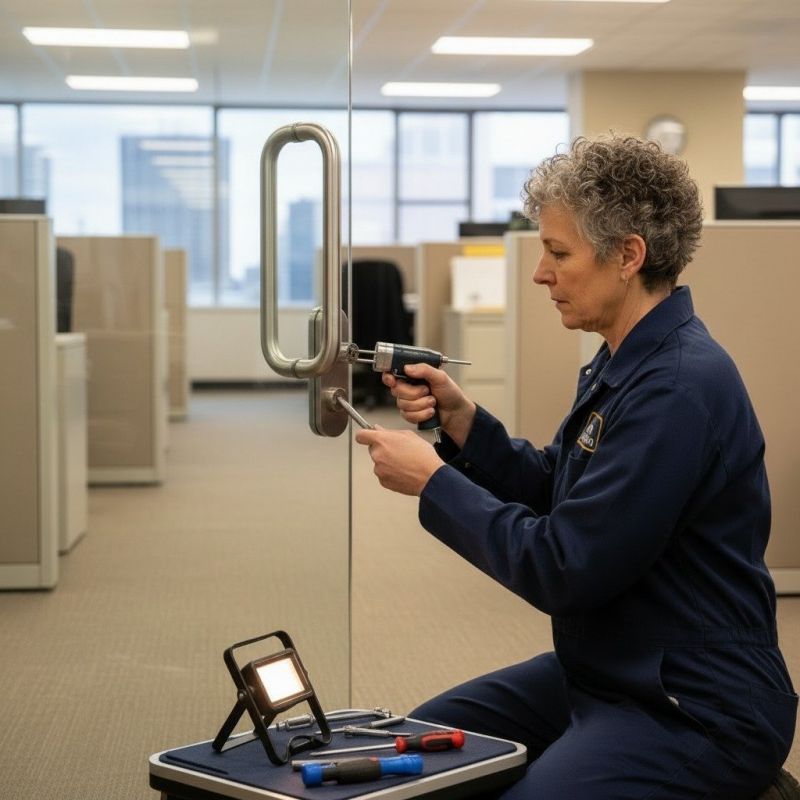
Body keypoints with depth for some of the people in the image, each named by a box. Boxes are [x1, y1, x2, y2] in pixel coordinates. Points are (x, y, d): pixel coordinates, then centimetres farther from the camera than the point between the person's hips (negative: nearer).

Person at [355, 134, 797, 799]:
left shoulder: (679, 388, -25)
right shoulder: (623, 364, 8)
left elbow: (561, 571, -25)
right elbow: (552, 496, 14)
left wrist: (433, 481, -14)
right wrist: (460, 418, 0)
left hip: (697, 714, -10)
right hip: (602, 671, 10)